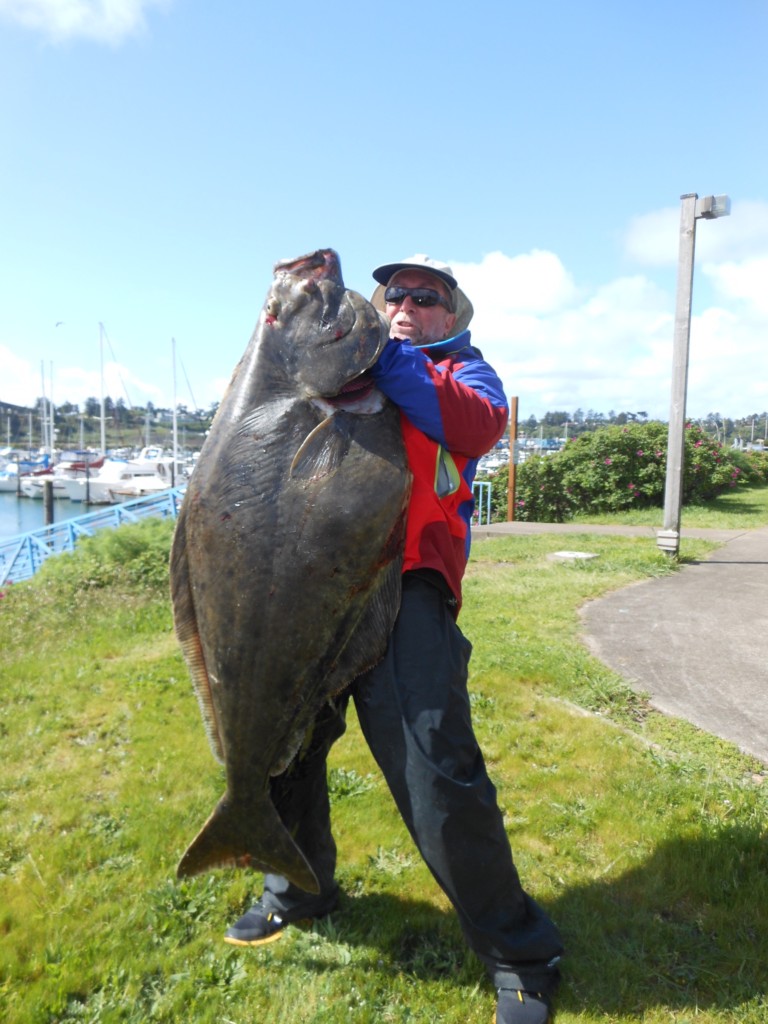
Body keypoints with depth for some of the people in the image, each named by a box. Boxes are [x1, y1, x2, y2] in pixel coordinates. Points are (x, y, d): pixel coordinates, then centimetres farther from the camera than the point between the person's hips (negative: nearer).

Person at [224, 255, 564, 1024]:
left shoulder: (461, 369, 15)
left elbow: (480, 423, -8)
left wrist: (382, 360, -12)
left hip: (406, 579, -5)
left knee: (434, 768, -13)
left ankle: (518, 957, 10)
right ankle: (297, 889, 39)